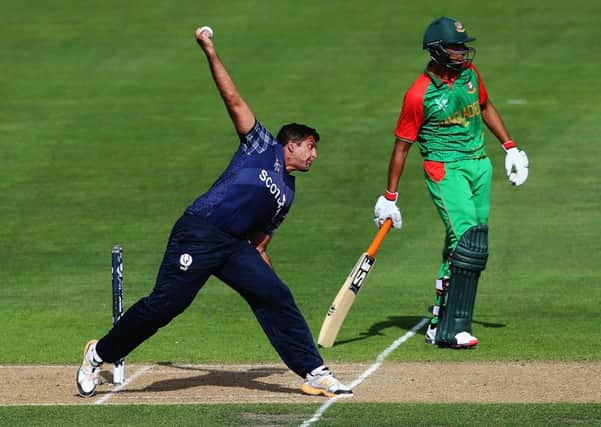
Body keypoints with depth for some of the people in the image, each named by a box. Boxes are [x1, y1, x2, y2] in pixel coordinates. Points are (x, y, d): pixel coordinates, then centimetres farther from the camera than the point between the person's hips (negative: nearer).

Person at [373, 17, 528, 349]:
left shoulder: (469, 73, 5)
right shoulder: (419, 94, -14)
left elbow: (485, 107, 25)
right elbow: (402, 146, -7)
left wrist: (510, 147, 19)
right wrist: (389, 198, -4)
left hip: (479, 165, 7)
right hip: (445, 169, -7)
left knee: (459, 247, 7)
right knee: (469, 243, -19)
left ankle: (440, 322, 15)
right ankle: (451, 330, -18)